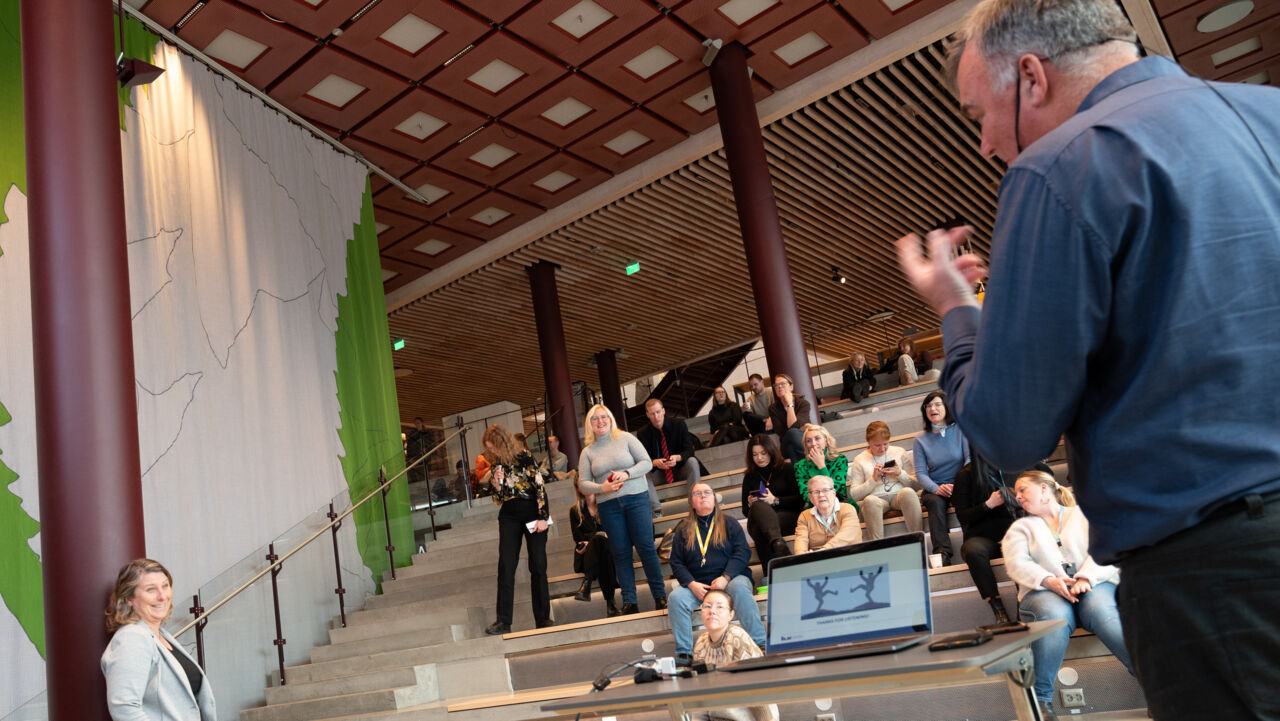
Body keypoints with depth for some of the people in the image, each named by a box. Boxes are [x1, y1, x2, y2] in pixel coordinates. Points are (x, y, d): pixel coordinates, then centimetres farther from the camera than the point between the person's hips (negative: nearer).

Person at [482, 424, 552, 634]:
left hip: (532, 514, -3)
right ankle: (503, 621, -5)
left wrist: (543, 517, -12)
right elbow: (498, 500, 12)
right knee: (506, 567, -5)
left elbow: (540, 487, -7)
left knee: (538, 566, 0)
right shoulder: (496, 467, 9)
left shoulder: (524, 457, -4)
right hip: (509, 517, 4)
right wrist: (496, 484, -8)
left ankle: (543, 619, 8)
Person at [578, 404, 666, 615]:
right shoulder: (587, 451, 9)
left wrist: (626, 474, -15)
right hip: (608, 506, 2)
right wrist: (602, 488, -13)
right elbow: (583, 483, 6)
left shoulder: (626, 438, 5)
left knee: (646, 548, -4)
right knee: (621, 553, 1)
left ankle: (660, 595, 6)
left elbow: (647, 462, 0)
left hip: (636, 499, -2)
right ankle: (629, 602, 5)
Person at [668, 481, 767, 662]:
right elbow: (676, 563, 9)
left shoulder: (730, 524, 13)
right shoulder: (683, 530, 16)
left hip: (730, 579, -1)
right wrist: (691, 584, -11)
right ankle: (684, 653, -25)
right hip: (697, 584, 2)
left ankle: (759, 645, -34)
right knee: (676, 597, -28)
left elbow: (743, 553, 0)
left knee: (740, 588, -35)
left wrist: (725, 578, -16)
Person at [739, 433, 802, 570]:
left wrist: (775, 500, -9)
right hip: (758, 520, 2)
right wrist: (750, 504, -1)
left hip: (788, 517, -2)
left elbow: (800, 500, 5)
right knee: (758, 506, -37)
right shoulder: (750, 477, 21)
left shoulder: (786, 468, 14)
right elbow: (745, 510, 23)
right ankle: (778, 543, -62)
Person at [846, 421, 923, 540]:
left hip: (899, 496, 1)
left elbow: (916, 484, 13)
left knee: (907, 492, -36)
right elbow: (854, 495, 4)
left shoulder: (900, 452, 15)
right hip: (877, 499, -1)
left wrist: (900, 474, -5)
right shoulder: (860, 460, 12)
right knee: (870, 500, -38)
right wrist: (873, 479, -7)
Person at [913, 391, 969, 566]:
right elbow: (920, 474, 1)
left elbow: (971, 458, -4)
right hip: (935, 488, 1)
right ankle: (942, 553, -42)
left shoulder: (960, 429, 6)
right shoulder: (921, 440, 8)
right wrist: (937, 489, -21)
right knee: (936, 502, -33)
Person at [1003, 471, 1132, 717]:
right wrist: (1049, 581, -16)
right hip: (1044, 592, 0)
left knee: (1099, 610, -36)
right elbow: (1016, 564, 4)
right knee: (1054, 615, -36)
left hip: (1094, 585, 0)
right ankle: (1041, 699, -36)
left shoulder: (1084, 515, 21)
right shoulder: (1020, 527, 23)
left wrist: (1086, 577, -17)